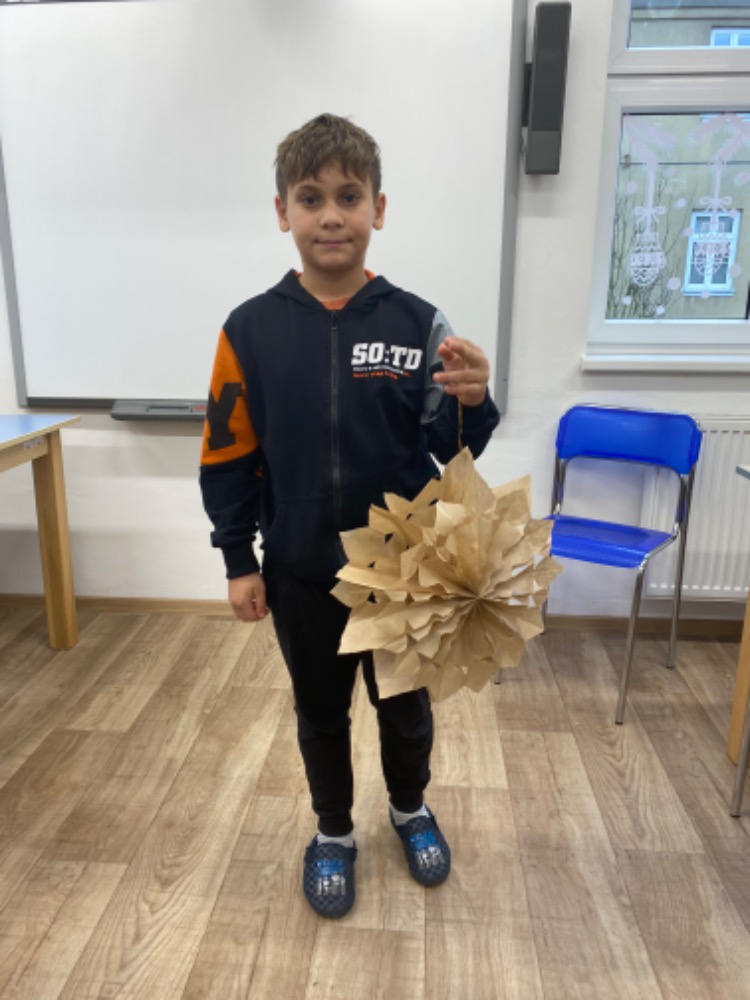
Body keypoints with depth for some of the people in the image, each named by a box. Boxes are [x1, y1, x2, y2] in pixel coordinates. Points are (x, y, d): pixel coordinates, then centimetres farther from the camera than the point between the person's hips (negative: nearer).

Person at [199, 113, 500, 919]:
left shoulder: (417, 324, -9)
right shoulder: (250, 329, -7)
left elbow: (453, 450, -9)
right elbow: (227, 457, -2)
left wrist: (473, 403, -30)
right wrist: (240, 562, -2)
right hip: (300, 573, 1)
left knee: (405, 707, 20)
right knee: (319, 714, 19)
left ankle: (410, 809, 50)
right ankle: (332, 833, 46)